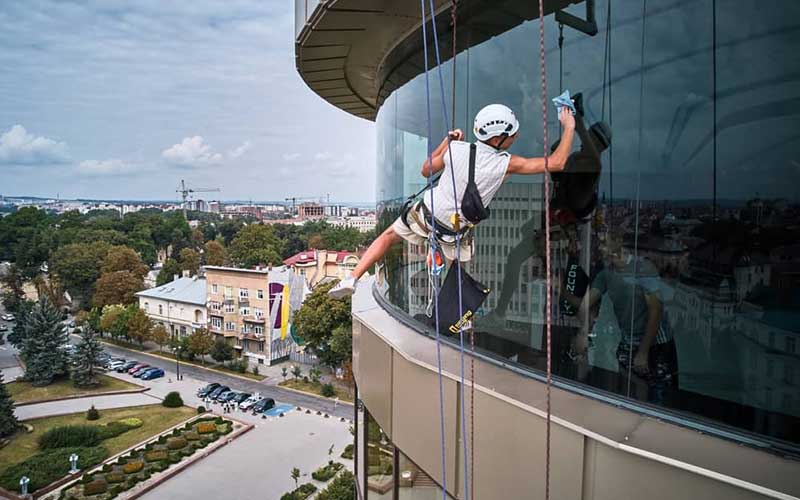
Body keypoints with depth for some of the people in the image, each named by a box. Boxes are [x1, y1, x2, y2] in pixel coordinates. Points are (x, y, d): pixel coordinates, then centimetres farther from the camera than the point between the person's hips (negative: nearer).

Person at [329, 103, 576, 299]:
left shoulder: (456, 149, -18)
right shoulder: (506, 164, -24)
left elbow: (426, 170, 1)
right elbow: (557, 163, -18)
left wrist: (446, 141, 7)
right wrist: (569, 127, -7)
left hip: (425, 213, 2)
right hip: (454, 229, -1)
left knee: (389, 236, 20)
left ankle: (352, 279, 12)